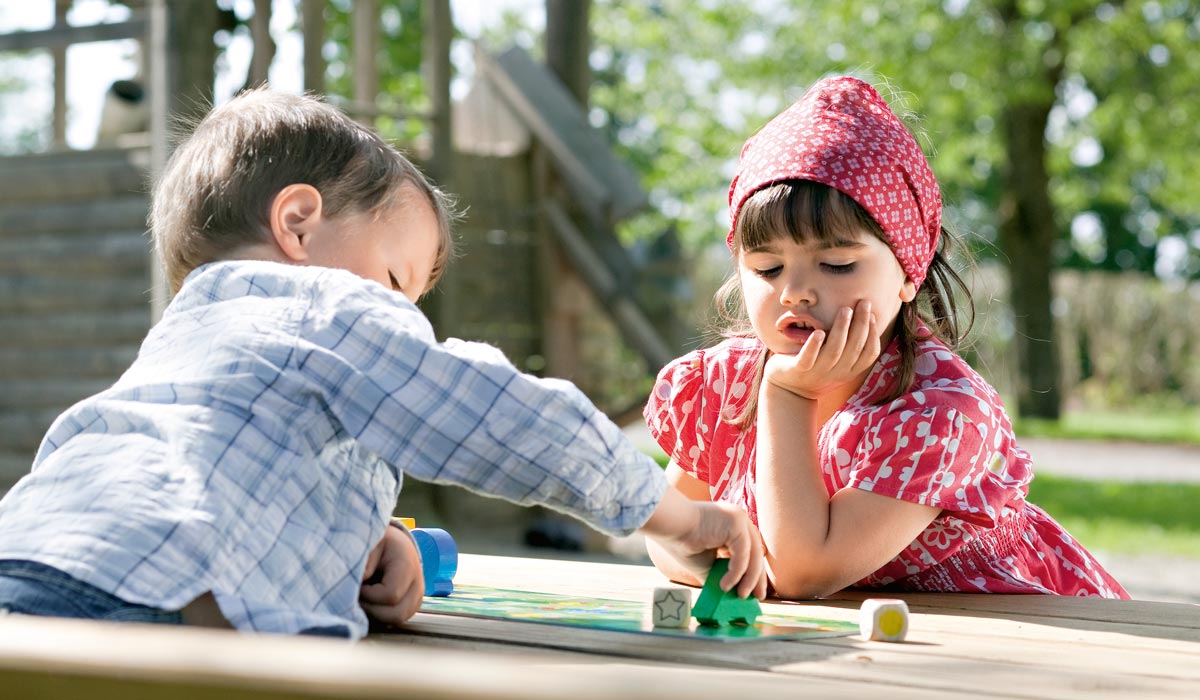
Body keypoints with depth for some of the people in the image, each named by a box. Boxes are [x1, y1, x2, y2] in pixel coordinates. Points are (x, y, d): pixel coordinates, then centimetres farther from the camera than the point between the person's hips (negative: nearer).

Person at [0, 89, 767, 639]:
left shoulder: (179, 339, 36)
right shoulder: (337, 314, 11)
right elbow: (526, 427, 8)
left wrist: (359, 543, 20)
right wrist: (685, 520, 21)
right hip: (140, 604, -9)